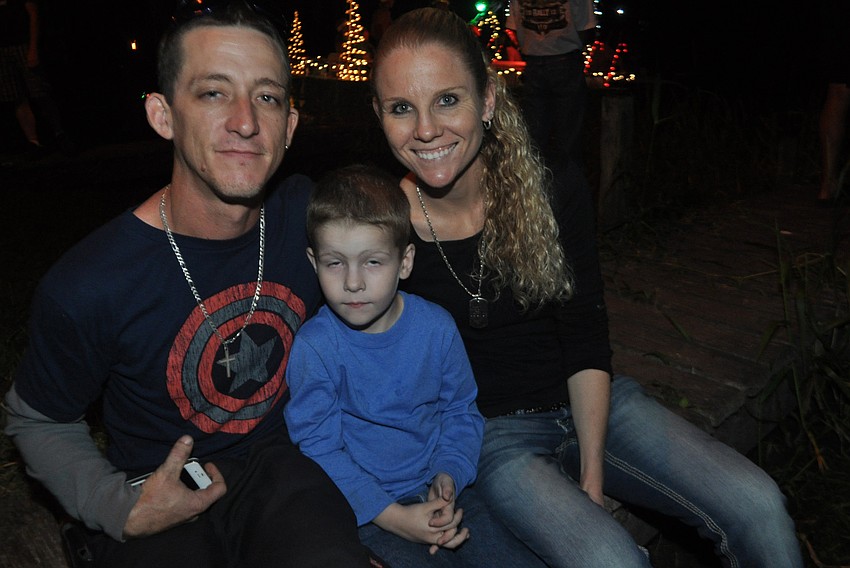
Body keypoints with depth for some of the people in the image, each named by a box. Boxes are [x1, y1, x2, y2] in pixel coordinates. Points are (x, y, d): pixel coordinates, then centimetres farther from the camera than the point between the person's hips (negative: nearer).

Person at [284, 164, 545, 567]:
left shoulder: (436, 327, -6)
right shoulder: (314, 347, -16)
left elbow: (461, 411, 5)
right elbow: (319, 449, -13)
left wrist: (448, 476, -12)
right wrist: (393, 516, -17)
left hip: (437, 491, 4)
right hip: (362, 508, -3)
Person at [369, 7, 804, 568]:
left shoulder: (555, 191, -10)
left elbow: (586, 341, -6)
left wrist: (592, 474, -10)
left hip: (589, 401, 3)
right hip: (491, 431, -2)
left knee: (758, 507, -12)